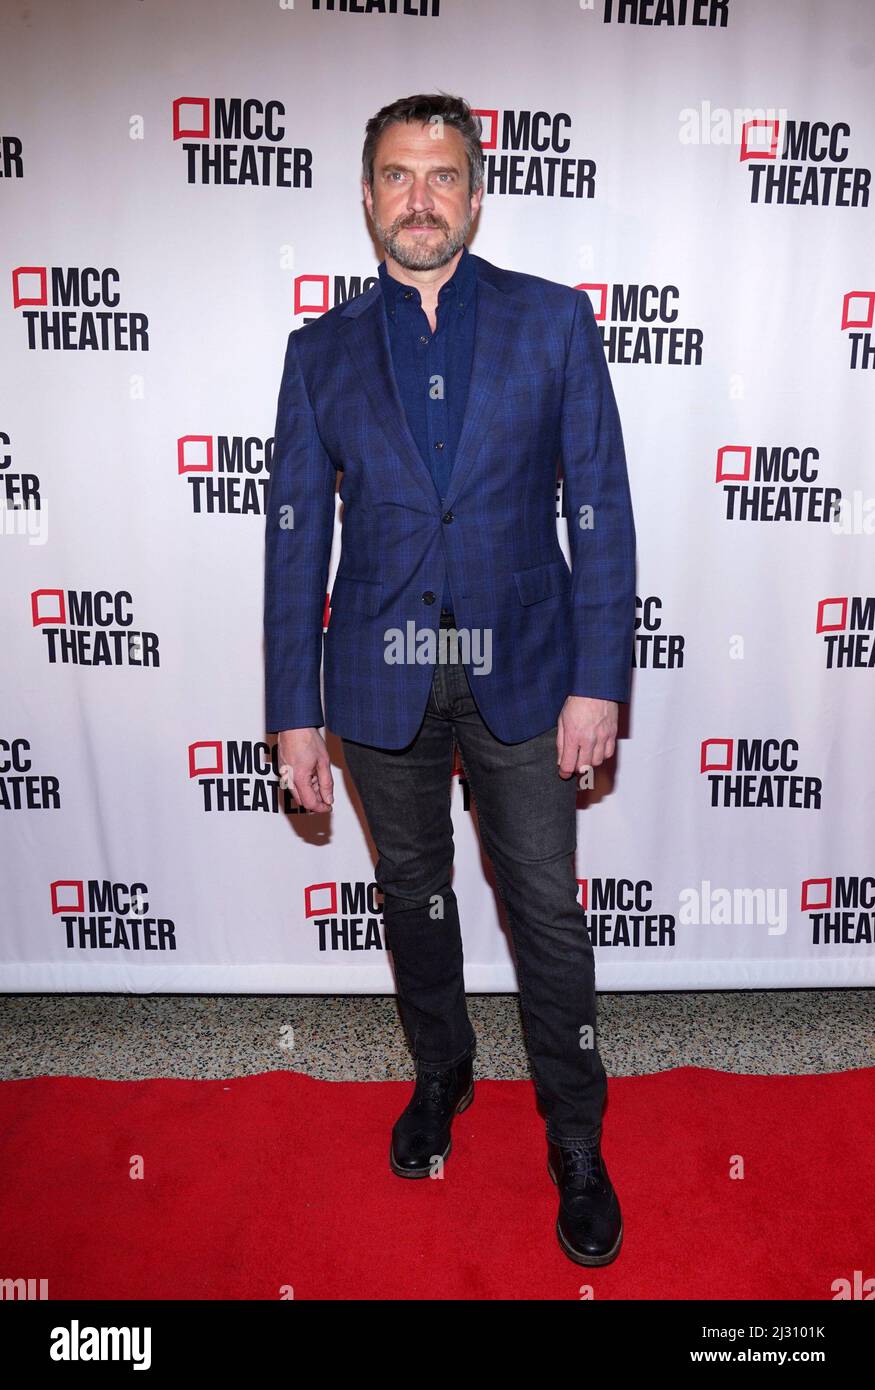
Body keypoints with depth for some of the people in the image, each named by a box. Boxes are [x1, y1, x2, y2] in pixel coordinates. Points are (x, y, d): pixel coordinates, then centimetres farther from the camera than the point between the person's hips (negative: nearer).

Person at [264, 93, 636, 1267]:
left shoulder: (554, 321, 1)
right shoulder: (321, 350, 5)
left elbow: (600, 507, -3)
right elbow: (296, 538, 3)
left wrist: (598, 681, -10)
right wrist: (295, 710, -1)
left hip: (521, 669, -1)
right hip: (381, 680, 2)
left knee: (549, 912, 6)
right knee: (413, 896, 17)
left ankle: (577, 1144, 28)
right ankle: (440, 1075, 43)